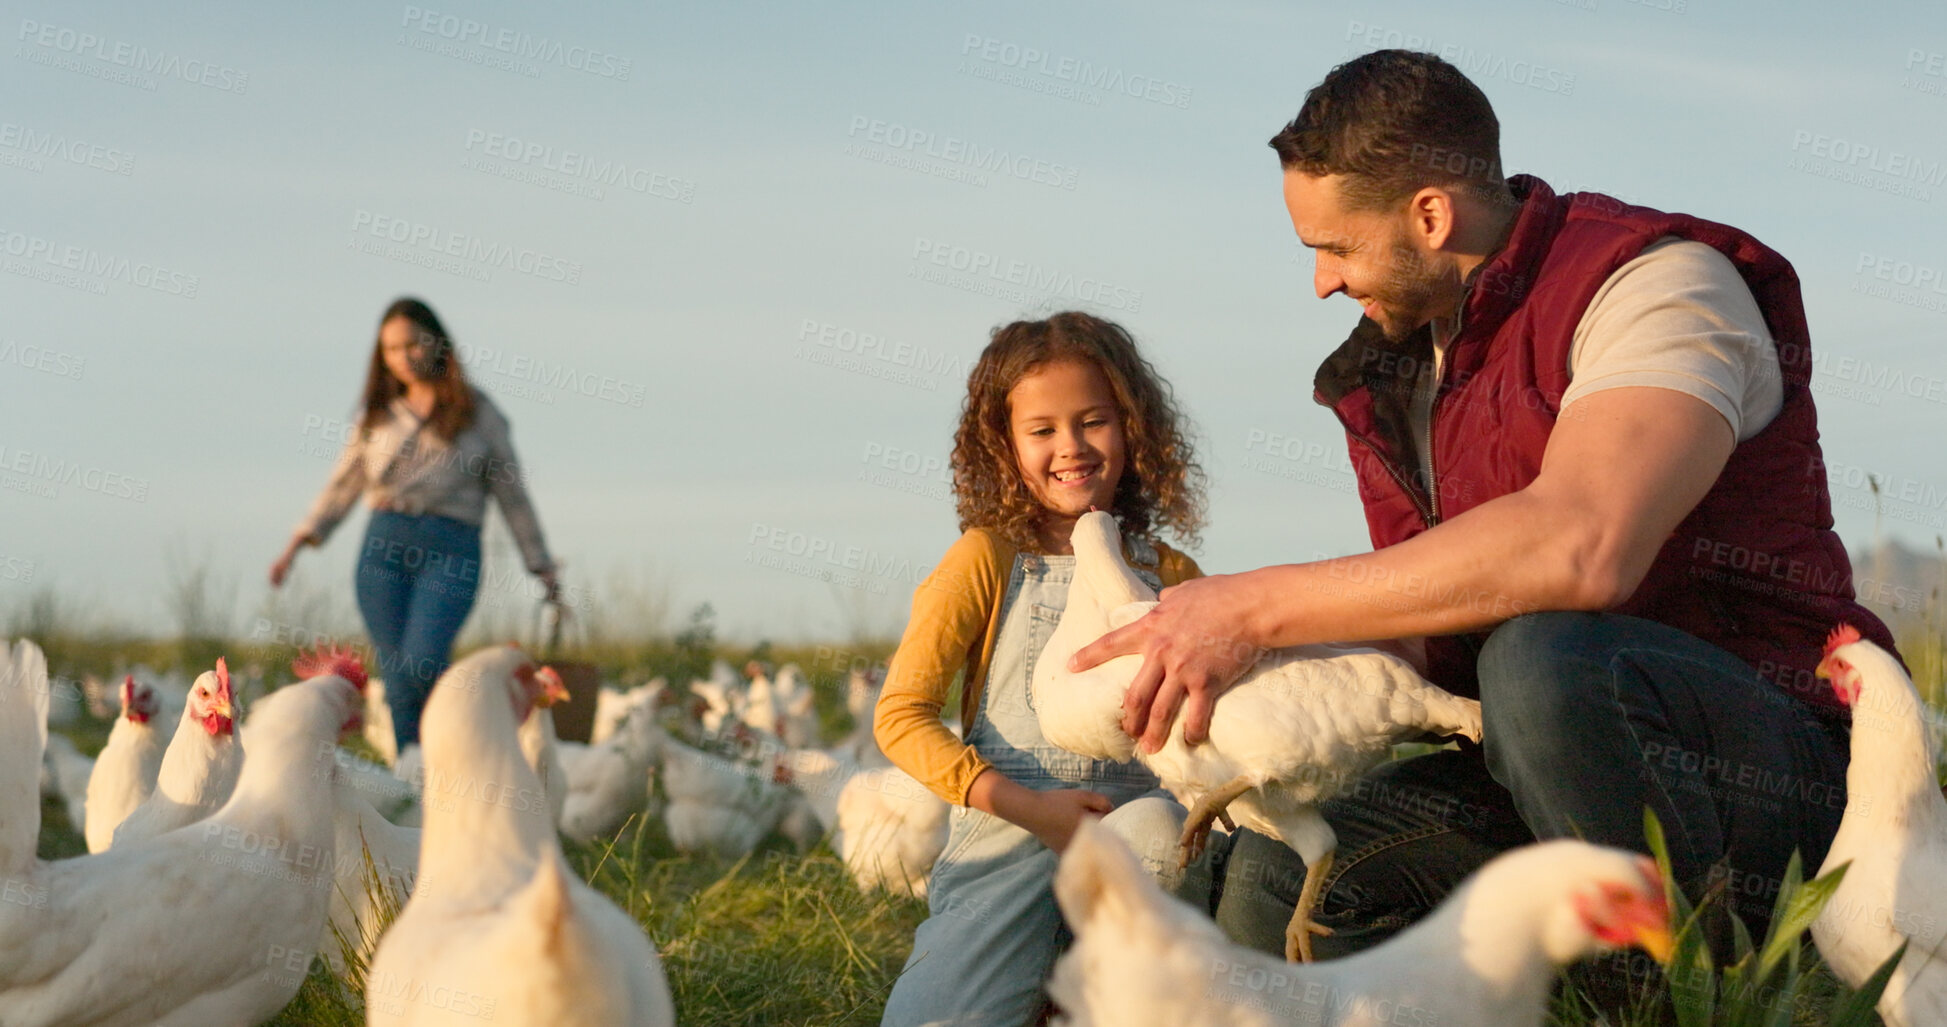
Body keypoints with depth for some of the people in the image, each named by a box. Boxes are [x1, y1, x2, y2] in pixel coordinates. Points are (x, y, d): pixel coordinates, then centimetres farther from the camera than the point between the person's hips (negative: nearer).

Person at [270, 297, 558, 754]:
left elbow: (511, 492, 12)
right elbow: (343, 484, 20)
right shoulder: (378, 413, 17)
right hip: (385, 543, 3)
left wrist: (540, 564, 10)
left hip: (452, 547, -3)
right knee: (396, 675, -4)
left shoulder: (477, 412, 11)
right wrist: (298, 543, 10)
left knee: (421, 661, -23)